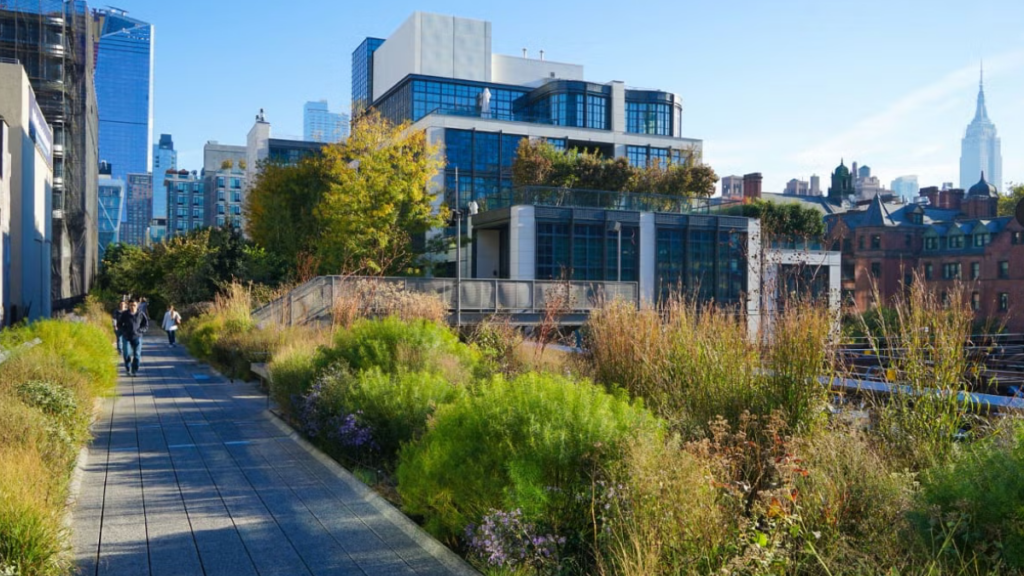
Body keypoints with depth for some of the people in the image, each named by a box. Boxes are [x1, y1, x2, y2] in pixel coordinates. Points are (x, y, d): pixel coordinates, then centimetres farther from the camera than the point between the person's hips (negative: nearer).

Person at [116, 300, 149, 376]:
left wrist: (139, 331, -9)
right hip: (126, 337, 0)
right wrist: (124, 331, -7)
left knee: (137, 355, -4)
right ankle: (128, 370, 14)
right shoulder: (124, 314, -3)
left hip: (137, 337, 0)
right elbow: (119, 324, 8)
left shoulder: (141, 314, -3)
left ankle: (134, 371, 9)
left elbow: (146, 325, 5)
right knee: (127, 354, -8)